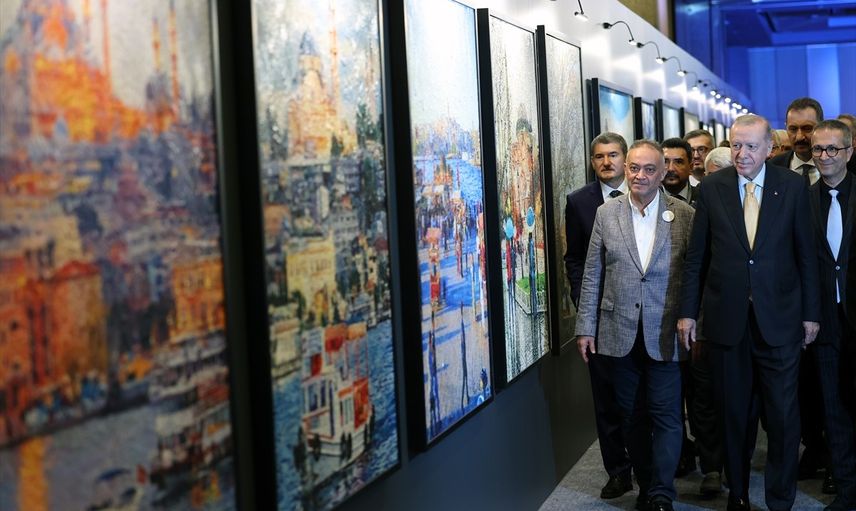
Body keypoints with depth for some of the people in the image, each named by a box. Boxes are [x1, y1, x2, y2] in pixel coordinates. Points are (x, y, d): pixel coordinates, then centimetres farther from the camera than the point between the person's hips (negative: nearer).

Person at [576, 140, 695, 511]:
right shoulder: (606, 214, 4)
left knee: (665, 416, -1)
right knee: (632, 416, 11)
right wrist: (585, 327, 3)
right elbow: (592, 275, 6)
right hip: (620, 333, 3)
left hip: (665, 335, -2)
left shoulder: (685, 215, -2)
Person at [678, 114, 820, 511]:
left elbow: (806, 254, 3)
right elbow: (696, 255, 4)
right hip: (727, 318, 1)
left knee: (783, 414, 2)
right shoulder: (712, 188, 1)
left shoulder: (793, 187, -1)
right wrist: (688, 311, 2)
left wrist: (811, 313, 2)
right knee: (735, 412, 11)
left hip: (779, 318, -1)